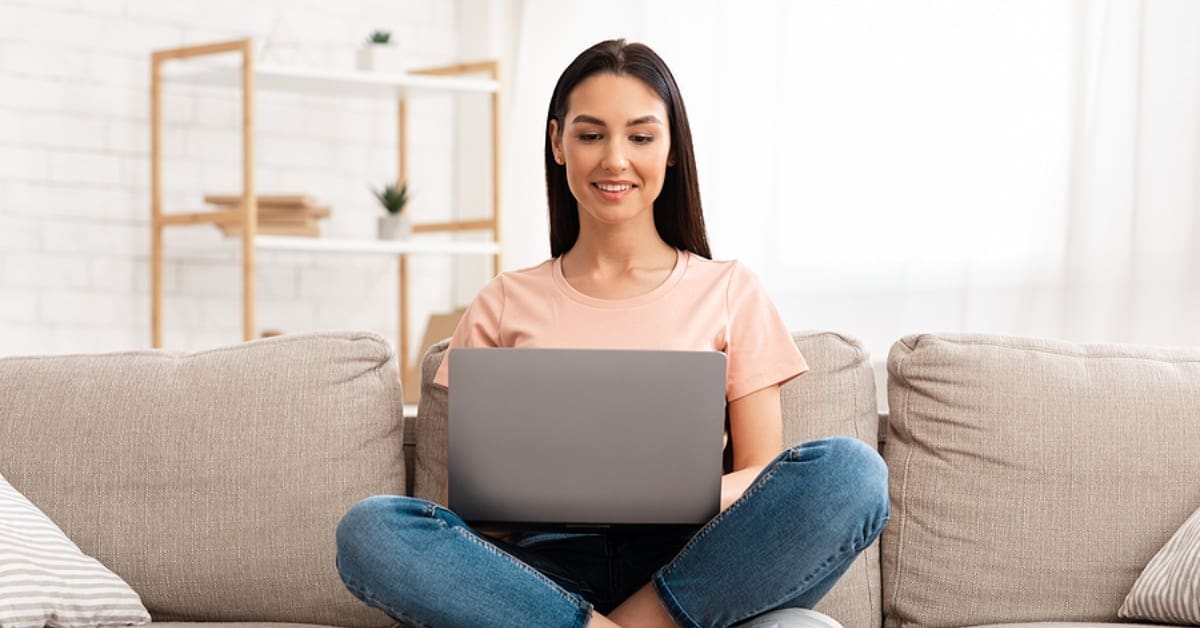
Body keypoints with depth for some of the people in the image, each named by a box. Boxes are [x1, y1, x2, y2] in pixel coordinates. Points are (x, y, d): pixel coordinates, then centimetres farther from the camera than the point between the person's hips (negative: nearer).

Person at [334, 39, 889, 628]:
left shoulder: (729, 291, 13)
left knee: (849, 470, -29)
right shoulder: (504, 305, 15)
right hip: (551, 568, 0)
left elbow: (763, 475, 7)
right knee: (368, 530, -28)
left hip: (690, 567, 0)